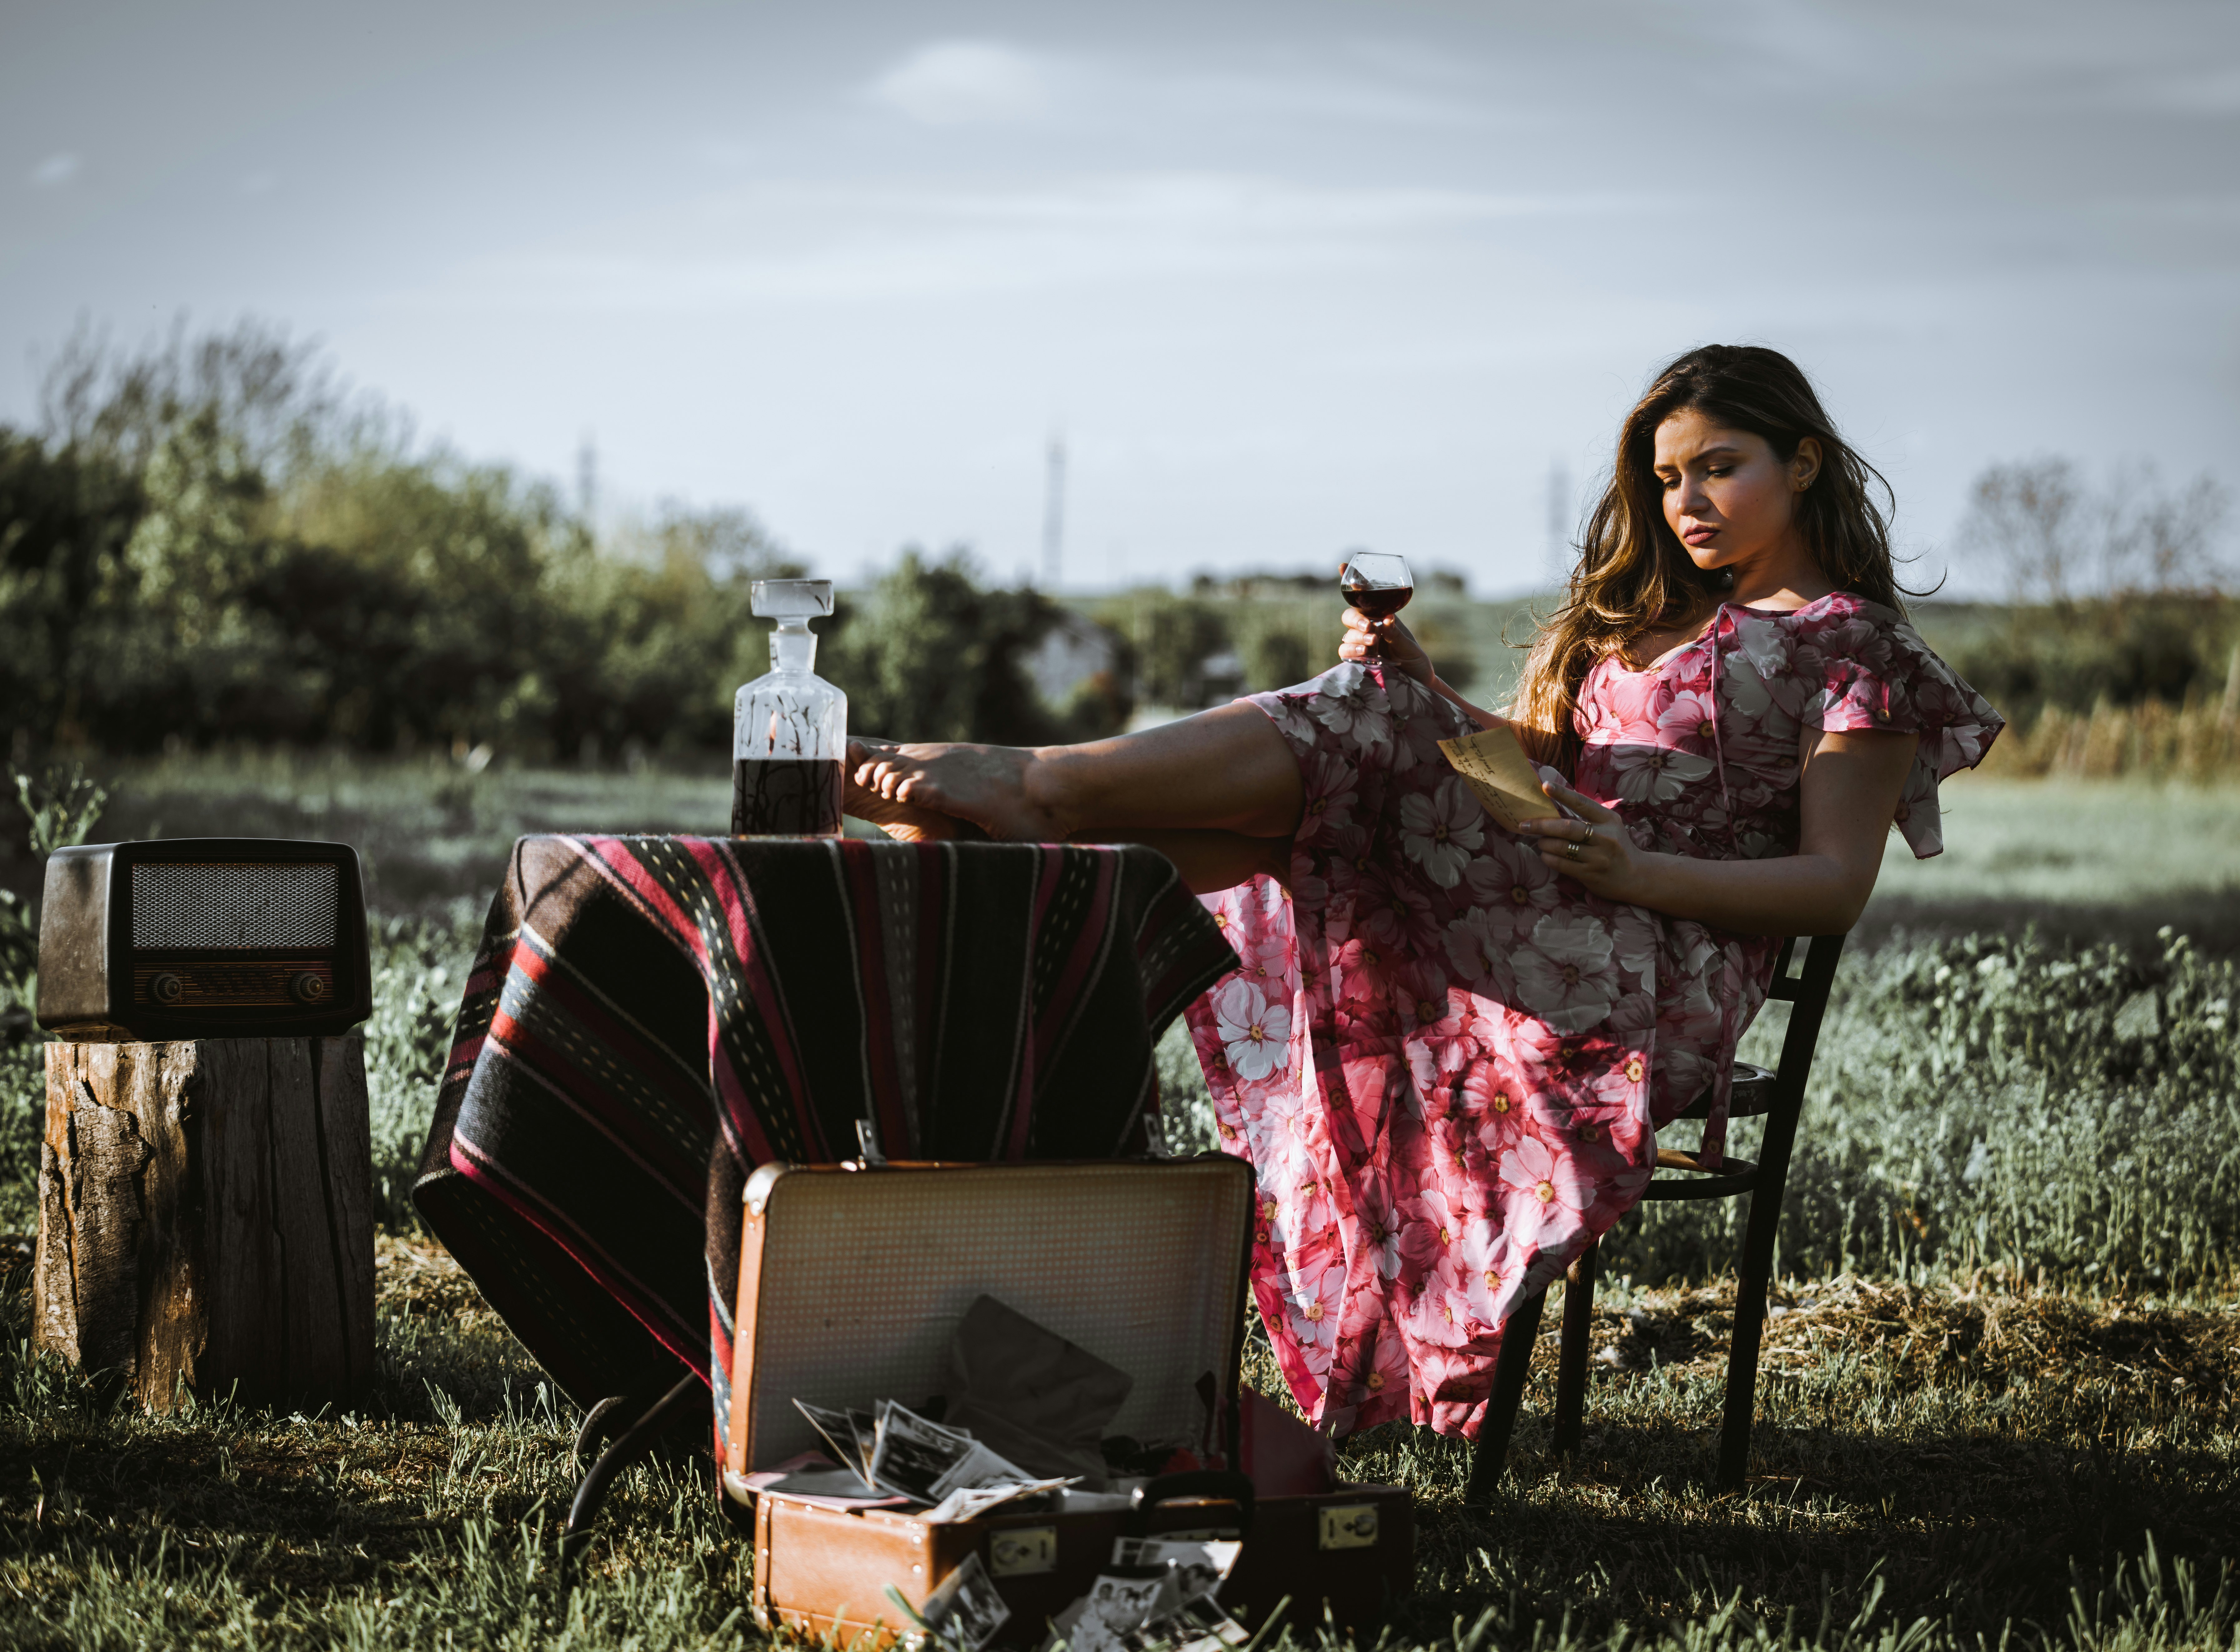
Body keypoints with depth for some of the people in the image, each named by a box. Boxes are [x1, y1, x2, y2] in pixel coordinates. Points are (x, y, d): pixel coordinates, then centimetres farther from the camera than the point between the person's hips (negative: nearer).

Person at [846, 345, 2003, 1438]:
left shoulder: (1855, 649, 3)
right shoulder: (1656, 610, 28)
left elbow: (1836, 888, -6)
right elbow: (1536, 756, 24)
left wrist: (1637, 871, -21)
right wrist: (1424, 696, 4)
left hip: (1662, 974, -7)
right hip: (1525, 914, 7)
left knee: (1357, 726, -22)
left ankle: (1023, 784, -24)